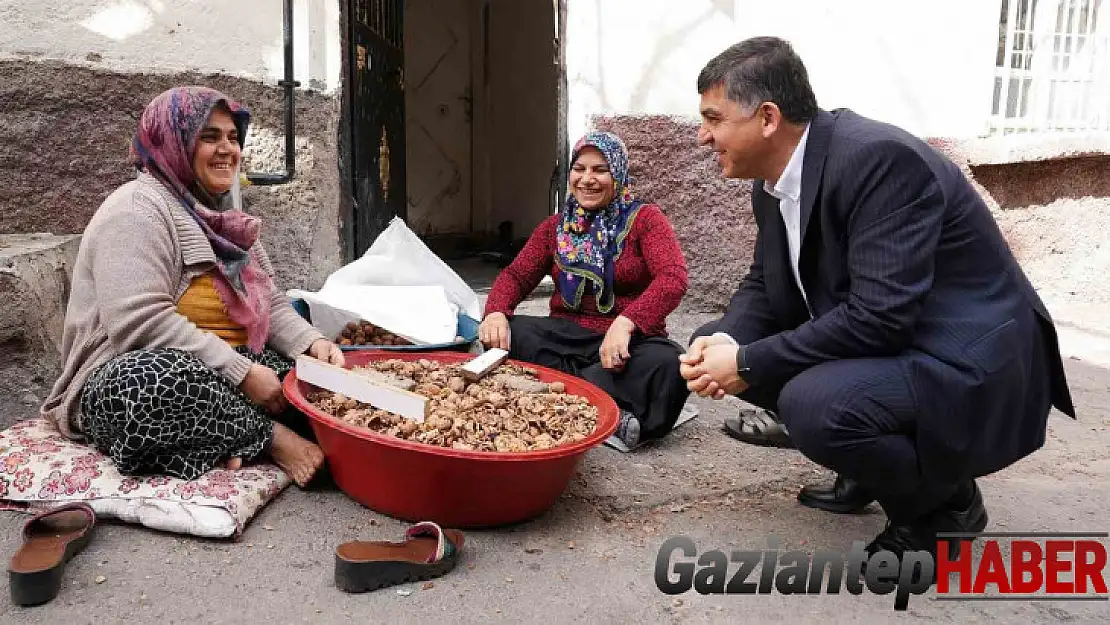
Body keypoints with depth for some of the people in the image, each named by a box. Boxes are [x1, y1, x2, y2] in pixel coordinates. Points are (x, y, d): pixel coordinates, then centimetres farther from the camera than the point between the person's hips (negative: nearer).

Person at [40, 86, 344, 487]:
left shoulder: (223, 216, 15)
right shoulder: (137, 211, -13)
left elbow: (268, 303, 11)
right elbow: (141, 323, -25)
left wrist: (311, 342, -10)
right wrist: (241, 372, -26)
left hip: (223, 376, 8)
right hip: (134, 380, -8)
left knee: (323, 370, -9)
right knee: (155, 375, -41)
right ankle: (272, 439, -21)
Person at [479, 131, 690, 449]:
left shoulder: (644, 219, 0)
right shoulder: (557, 226, 14)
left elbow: (673, 277, -16)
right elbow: (516, 275, 6)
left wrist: (625, 324, -33)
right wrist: (496, 312, -19)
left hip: (627, 341, -3)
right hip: (567, 336, 4)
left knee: (669, 364, -36)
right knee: (508, 334, -27)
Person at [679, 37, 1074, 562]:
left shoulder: (878, 160, -26)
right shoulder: (774, 179, 0)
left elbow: (878, 318, -31)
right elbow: (766, 286, 8)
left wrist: (750, 364, -24)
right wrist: (725, 344, -13)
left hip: (969, 368, -9)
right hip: (880, 349, 9)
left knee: (812, 404, -33)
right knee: (715, 347, 3)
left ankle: (943, 501, -2)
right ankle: (871, 466, 15)